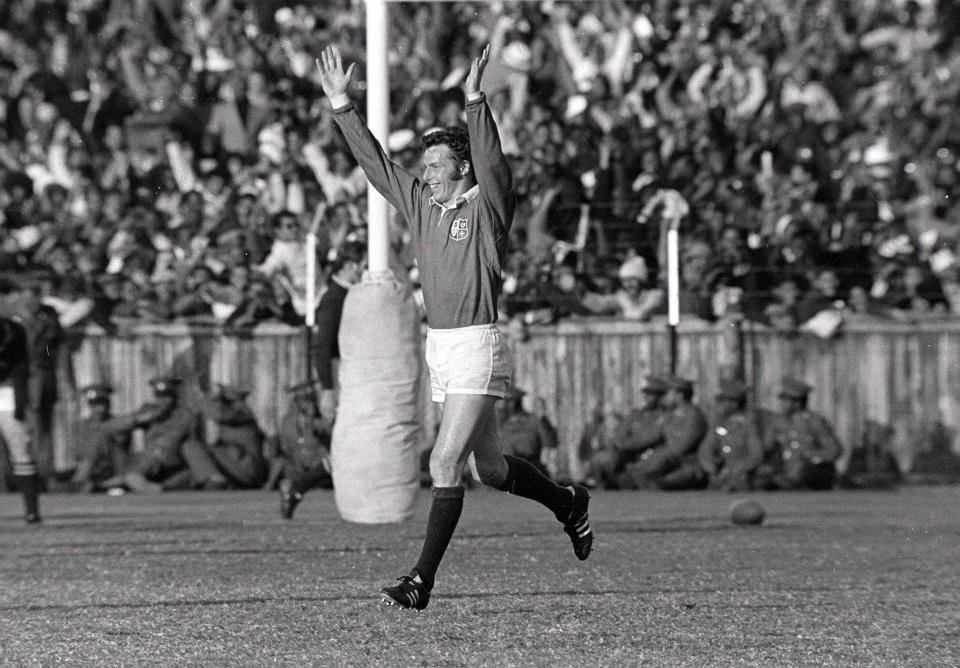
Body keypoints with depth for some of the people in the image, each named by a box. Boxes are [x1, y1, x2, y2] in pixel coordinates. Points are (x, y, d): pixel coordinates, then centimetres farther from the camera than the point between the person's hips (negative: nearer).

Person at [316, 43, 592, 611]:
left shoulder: (488, 206, -8)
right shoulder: (422, 202, 11)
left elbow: (492, 163, -26)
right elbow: (375, 160, 15)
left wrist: (476, 102, -38)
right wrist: (342, 105, 8)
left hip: (477, 347, -8)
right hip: (440, 348, 8)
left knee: (445, 463, -13)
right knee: (490, 467, 17)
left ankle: (422, 581, -12)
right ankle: (567, 503, 41)